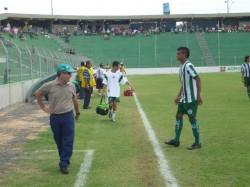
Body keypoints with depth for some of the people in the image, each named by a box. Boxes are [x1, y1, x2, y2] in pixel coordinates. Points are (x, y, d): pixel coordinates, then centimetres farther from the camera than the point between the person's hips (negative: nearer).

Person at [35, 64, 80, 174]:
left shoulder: (71, 86, -1)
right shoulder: (49, 86, -8)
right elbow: (37, 94, 7)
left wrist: (77, 113, 24)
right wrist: (43, 107, 4)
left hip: (68, 116, 0)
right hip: (55, 117, 0)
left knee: (68, 141, -4)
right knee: (59, 141, 13)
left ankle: (64, 164, 1)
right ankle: (65, 160, 32)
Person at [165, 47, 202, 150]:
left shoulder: (188, 66, -16)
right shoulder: (181, 67, 13)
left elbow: (197, 79, -19)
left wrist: (198, 95, -22)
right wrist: (179, 96, 24)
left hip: (191, 99, -10)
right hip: (184, 98, 10)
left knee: (192, 118, -3)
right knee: (178, 116, 12)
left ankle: (197, 143, 7)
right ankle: (176, 140, 20)